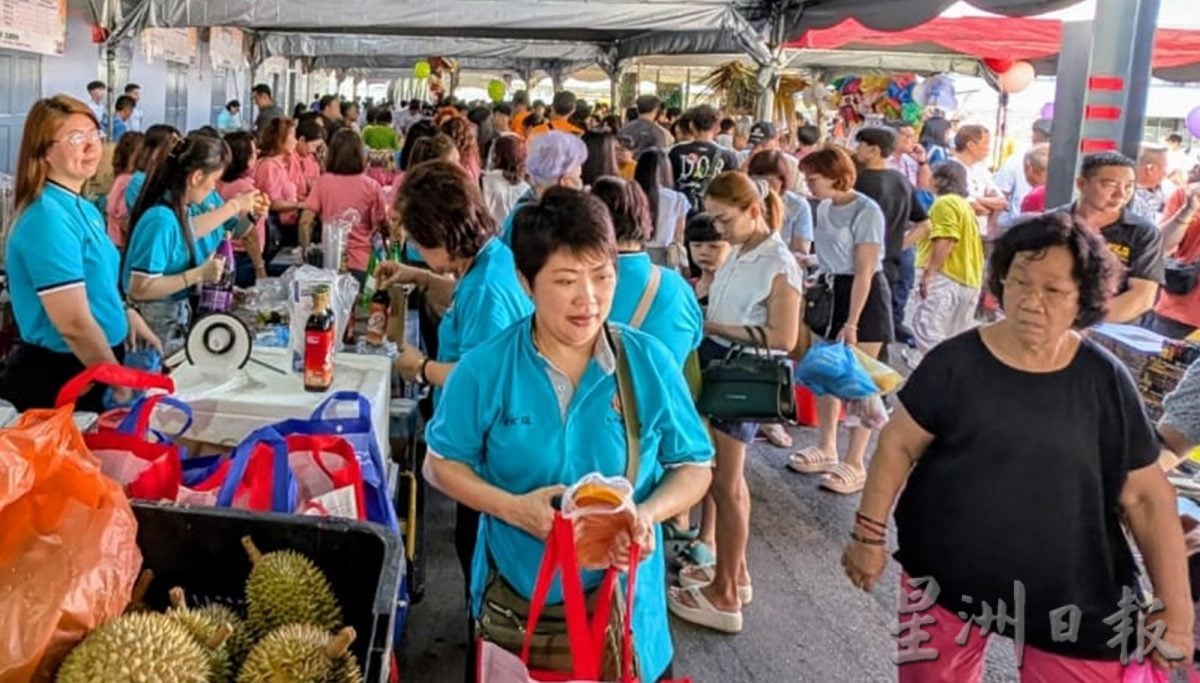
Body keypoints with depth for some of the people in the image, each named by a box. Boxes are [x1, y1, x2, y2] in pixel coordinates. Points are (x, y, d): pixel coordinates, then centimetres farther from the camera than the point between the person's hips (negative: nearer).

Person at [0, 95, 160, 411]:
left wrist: (128, 316, 5)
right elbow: (74, 325, -25)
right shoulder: (48, 217, -22)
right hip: (54, 380, -9)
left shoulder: (84, 210, 8)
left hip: (87, 370, 9)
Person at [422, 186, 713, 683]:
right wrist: (512, 508, -18)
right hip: (515, 598, 0)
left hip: (624, 597, 1)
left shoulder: (650, 364, -9)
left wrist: (648, 513, -20)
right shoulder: (484, 369, -11)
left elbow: (694, 467, 0)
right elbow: (443, 463, -1)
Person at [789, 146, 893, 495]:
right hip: (832, 292, 8)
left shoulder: (866, 211, -16)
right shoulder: (824, 208, 7)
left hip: (865, 296, -8)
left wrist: (851, 322, -20)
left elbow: (864, 272, -18)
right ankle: (826, 449, 26)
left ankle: (855, 463, 5)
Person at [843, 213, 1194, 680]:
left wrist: (1176, 610, -4)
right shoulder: (956, 361, -10)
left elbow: (1146, 497, -3)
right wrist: (870, 534, -4)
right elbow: (899, 446, -3)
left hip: (1071, 593, 0)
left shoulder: (1105, 381, -7)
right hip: (948, 574, 0)